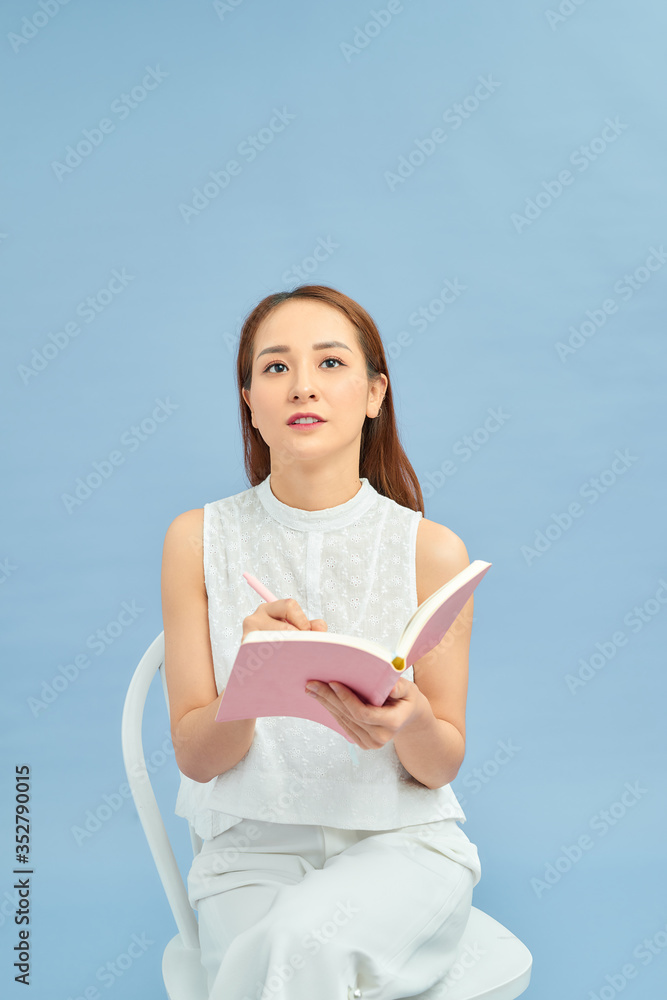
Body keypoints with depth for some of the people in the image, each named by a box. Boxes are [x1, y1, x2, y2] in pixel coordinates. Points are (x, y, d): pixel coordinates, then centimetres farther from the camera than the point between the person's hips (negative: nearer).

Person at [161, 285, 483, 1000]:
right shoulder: (197, 540, -4)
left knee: (304, 934, -32)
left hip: (402, 842, -1)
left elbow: (443, 764, 0)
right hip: (253, 847, 1)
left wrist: (411, 722, -24)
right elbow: (194, 755, -3)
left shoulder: (432, 550, -6)